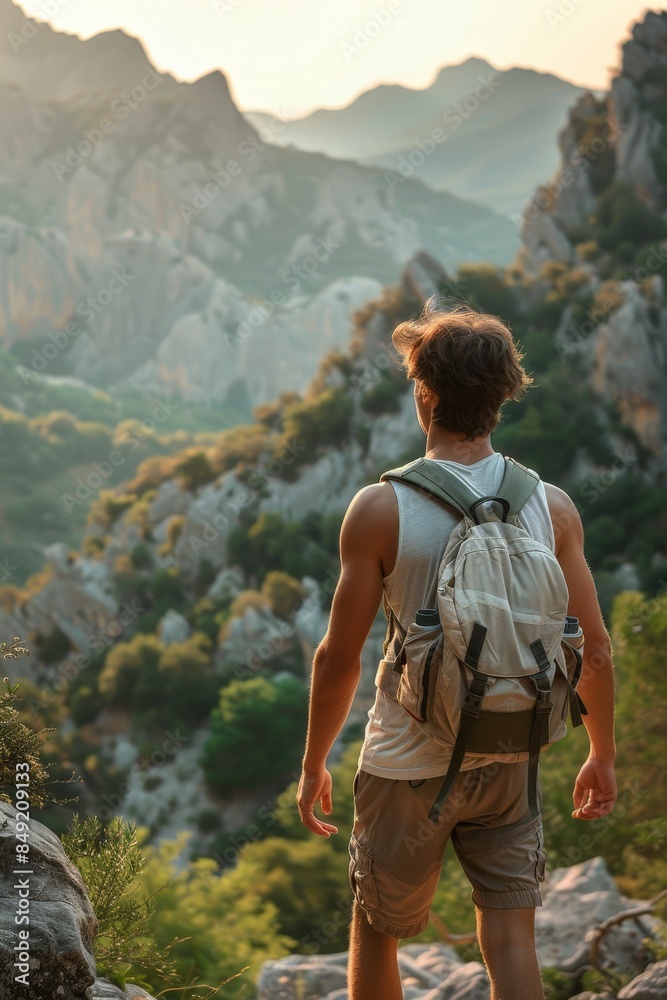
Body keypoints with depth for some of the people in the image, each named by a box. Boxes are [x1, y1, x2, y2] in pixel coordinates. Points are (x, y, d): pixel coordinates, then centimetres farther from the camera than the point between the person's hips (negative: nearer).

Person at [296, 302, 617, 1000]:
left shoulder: (380, 510, -15)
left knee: (374, 933, 19)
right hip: (507, 763, 3)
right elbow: (594, 649, 0)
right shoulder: (552, 507, -6)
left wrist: (313, 763, 4)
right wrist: (602, 755, 15)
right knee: (511, 944, 8)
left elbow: (339, 659, -11)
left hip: (407, 767, -2)